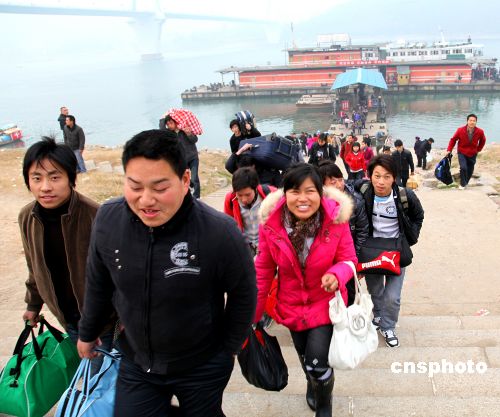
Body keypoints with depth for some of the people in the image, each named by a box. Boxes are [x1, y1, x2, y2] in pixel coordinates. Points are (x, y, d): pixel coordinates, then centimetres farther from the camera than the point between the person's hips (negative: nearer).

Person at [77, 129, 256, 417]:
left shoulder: (220, 232, -27)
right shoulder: (108, 219, -16)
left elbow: (243, 295, -9)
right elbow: (98, 283, 2)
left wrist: (228, 348, 2)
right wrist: (88, 333, 14)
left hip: (203, 368, -2)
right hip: (136, 364, 2)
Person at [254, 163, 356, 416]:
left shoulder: (335, 219, -23)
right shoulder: (270, 223, -20)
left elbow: (348, 259, -11)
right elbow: (264, 271, -9)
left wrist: (337, 275, -35)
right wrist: (253, 313, -3)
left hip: (325, 303, -2)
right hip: (291, 306, 2)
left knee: (317, 364, -9)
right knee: (304, 357, 23)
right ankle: (312, 385, 62)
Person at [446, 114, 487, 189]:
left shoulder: (480, 132, -15)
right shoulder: (460, 130, -19)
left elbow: (483, 141, 7)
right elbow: (453, 140, -6)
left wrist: (478, 149, 8)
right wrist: (449, 150, -11)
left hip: (472, 154, 2)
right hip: (462, 153, -2)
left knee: (470, 171, 9)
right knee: (463, 168, -21)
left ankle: (465, 183, 36)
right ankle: (462, 184, -1)